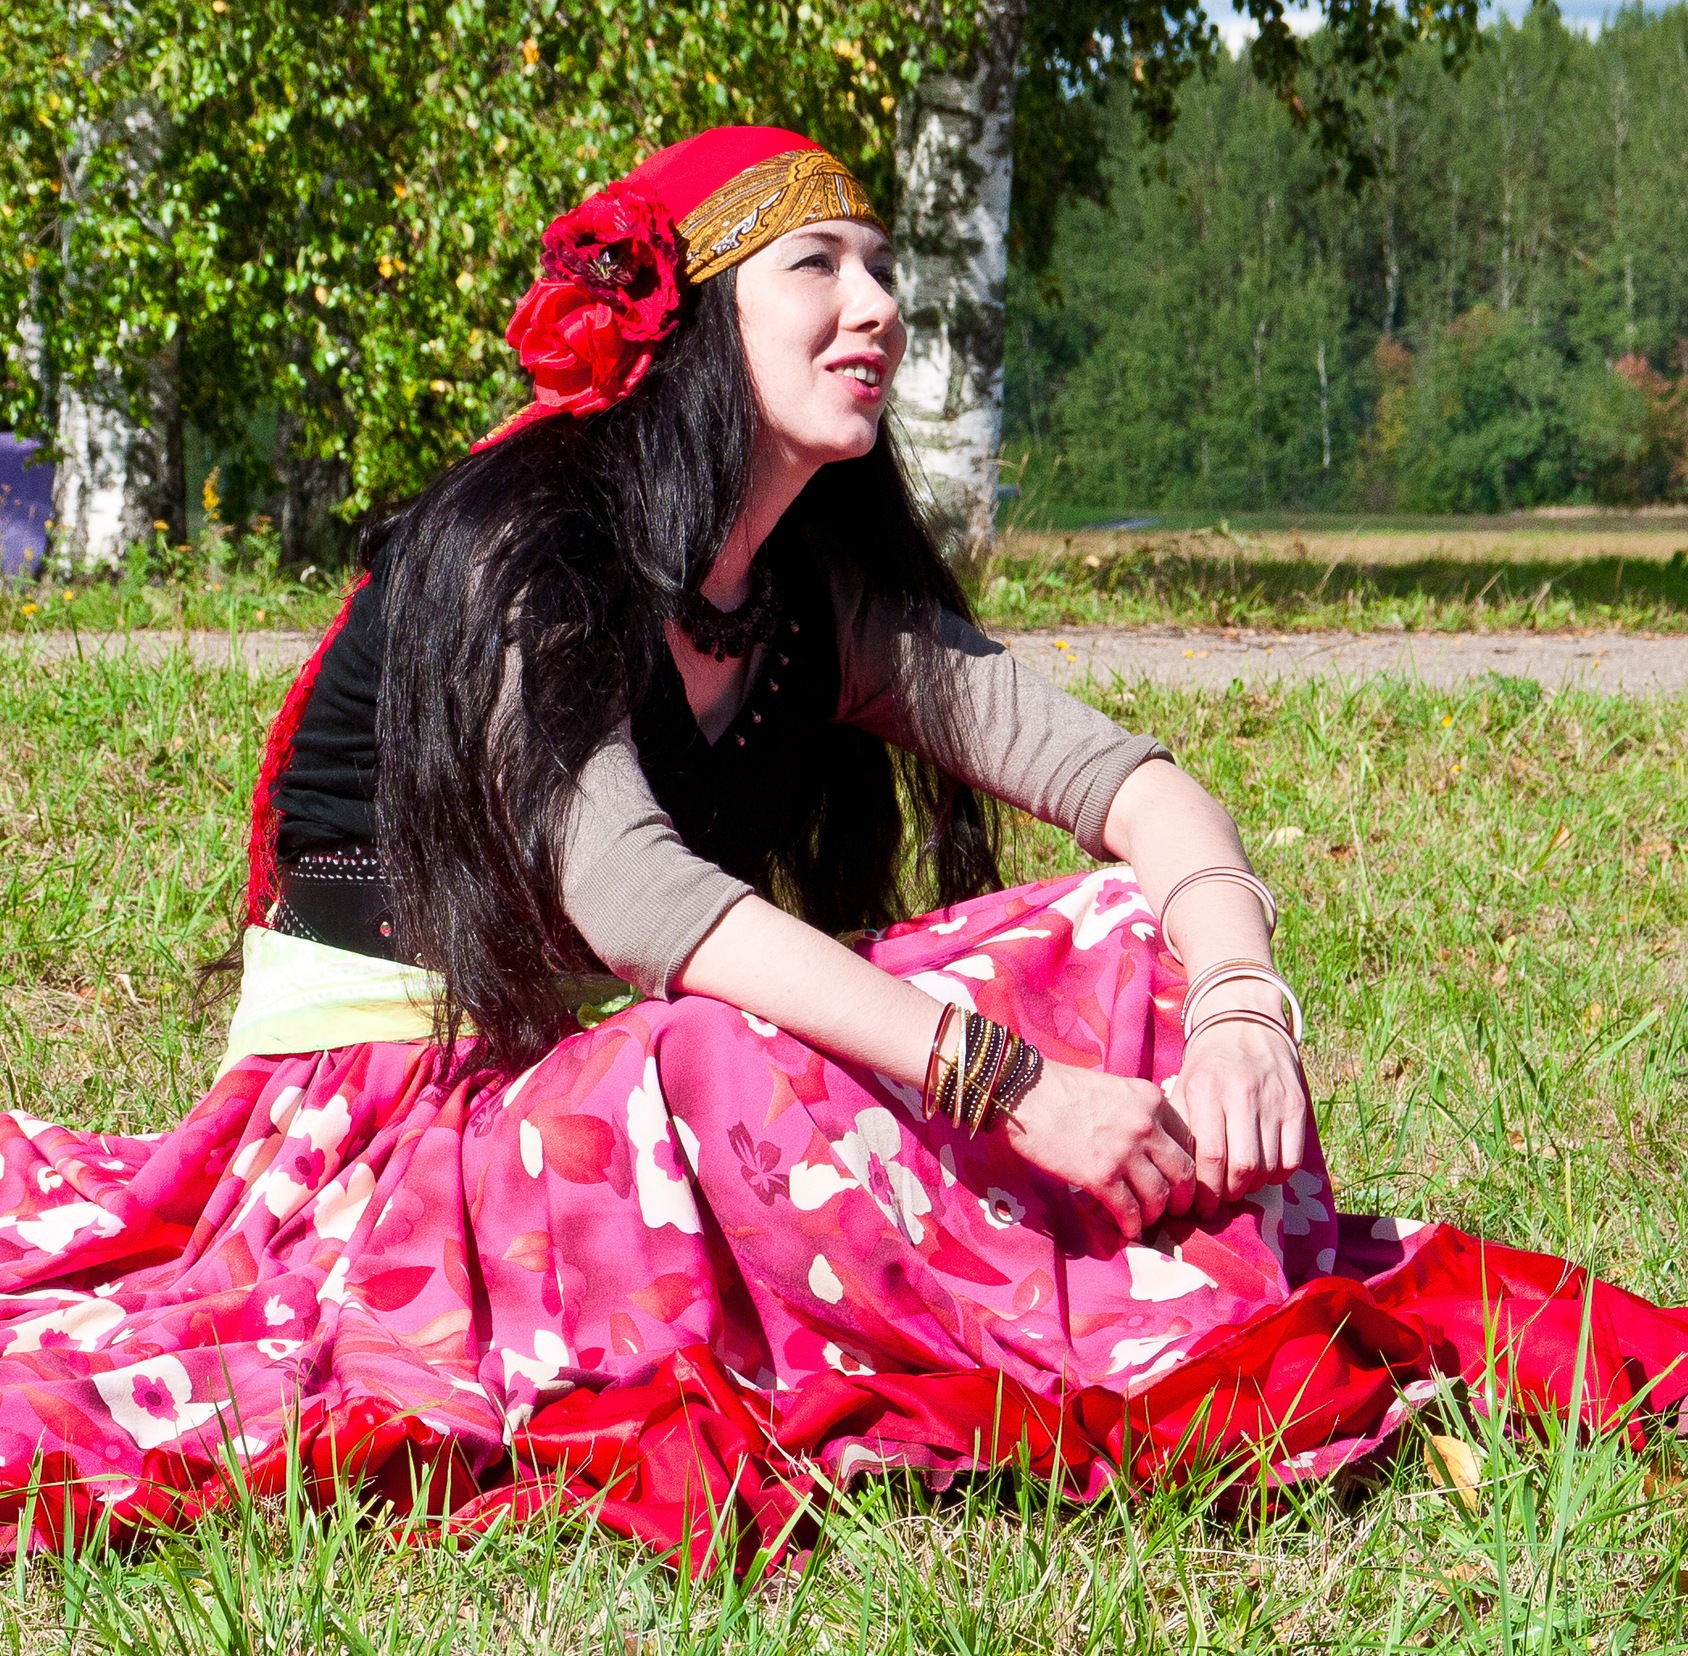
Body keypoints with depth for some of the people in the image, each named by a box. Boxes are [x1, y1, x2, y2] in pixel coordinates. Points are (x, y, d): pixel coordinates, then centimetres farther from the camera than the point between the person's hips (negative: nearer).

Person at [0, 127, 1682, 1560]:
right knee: (731, 1061, -39)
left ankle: (1270, 1338, -25)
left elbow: (1115, 772, -7)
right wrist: (1006, 1078, -39)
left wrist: (1239, 1002, -29)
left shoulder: (824, 590, 4)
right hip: (379, 1100, -7)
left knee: (1134, 933, -8)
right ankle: (1140, 1389, -27)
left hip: (596, 1090, 7)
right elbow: (619, 885, -32)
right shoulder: (516, 542, -17)